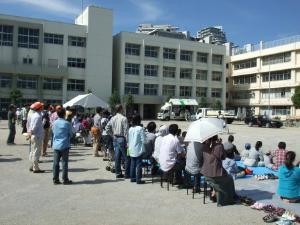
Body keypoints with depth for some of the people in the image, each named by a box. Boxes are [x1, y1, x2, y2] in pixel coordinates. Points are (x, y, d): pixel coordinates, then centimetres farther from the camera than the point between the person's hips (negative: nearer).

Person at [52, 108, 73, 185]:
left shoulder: (54, 123, 1)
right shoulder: (67, 123, -10)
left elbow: (53, 132, 10)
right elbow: (70, 134, -2)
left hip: (56, 146, 4)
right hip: (64, 145, -3)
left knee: (56, 163, 7)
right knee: (64, 163, 2)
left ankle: (55, 179, 12)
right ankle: (65, 179, 7)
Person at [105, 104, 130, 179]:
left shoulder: (113, 118, 5)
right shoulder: (124, 118, -13)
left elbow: (107, 128, 9)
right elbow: (126, 131, -16)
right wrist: (127, 141, -13)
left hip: (115, 139, 7)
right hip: (121, 139, -7)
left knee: (117, 157, 11)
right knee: (126, 157, 2)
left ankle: (118, 173, 18)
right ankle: (127, 174, 5)